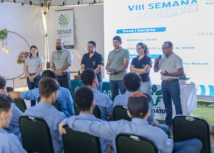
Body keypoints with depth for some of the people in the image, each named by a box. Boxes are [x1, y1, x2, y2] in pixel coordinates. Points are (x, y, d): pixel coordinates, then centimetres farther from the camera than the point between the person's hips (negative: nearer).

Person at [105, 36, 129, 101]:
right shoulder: (110, 53, 17)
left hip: (121, 78, -5)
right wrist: (107, 68, -8)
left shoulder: (125, 51, 0)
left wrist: (115, 72, -16)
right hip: (112, 78, 5)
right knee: (114, 96, 8)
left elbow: (125, 65, -8)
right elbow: (107, 65, 17)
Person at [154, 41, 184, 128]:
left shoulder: (176, 58, -6)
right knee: (167, 103, 12)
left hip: (173, 83, -7)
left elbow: (181, 72, -13)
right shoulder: (162, 59, 14)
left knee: (177, 103, -5)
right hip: (164, 83, 7)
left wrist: (168, 74, -23)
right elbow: (156, 70, 19)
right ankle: (168, 122, 21)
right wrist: (155, 63, -1)